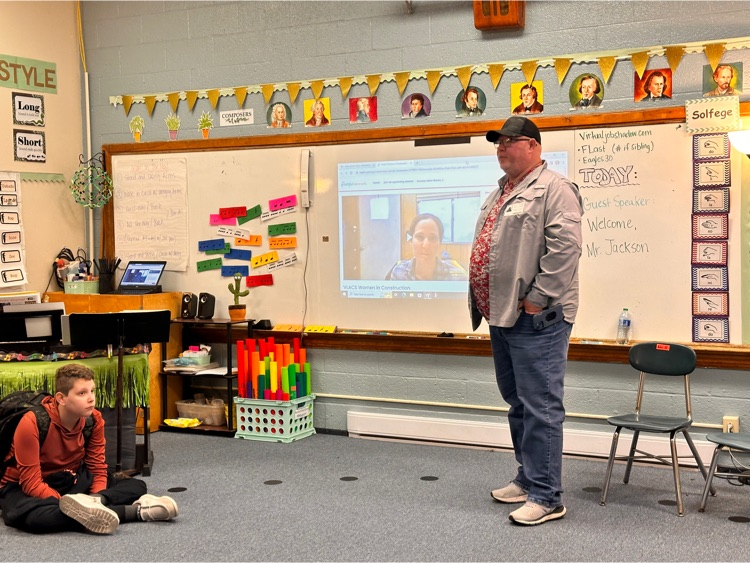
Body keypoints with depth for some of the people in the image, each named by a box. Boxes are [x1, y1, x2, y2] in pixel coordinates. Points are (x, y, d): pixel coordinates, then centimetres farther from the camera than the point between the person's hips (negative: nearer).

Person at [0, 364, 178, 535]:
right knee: (33, 516, -44)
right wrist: (68, 506, -38)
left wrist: (94, 500, -26)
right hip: (22, 487, -6)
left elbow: (98, 470, -5)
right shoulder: (32, 423, -25)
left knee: (137, 487, -10)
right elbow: (31, 483, -26)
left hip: (69, 481, 6)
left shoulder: (94, 419, -10)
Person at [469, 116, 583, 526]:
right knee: (518, 403, 17)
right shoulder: (501, 192, 20)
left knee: (539, 407, -6)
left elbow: (564, 248, -20)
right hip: (503, 316, 10)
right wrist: (486, 303, 19)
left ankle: (545, 496, 0)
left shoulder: (554, 189, -10)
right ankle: (528, 478, 29)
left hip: (535, 319, -10)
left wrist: (536, 299, -20)